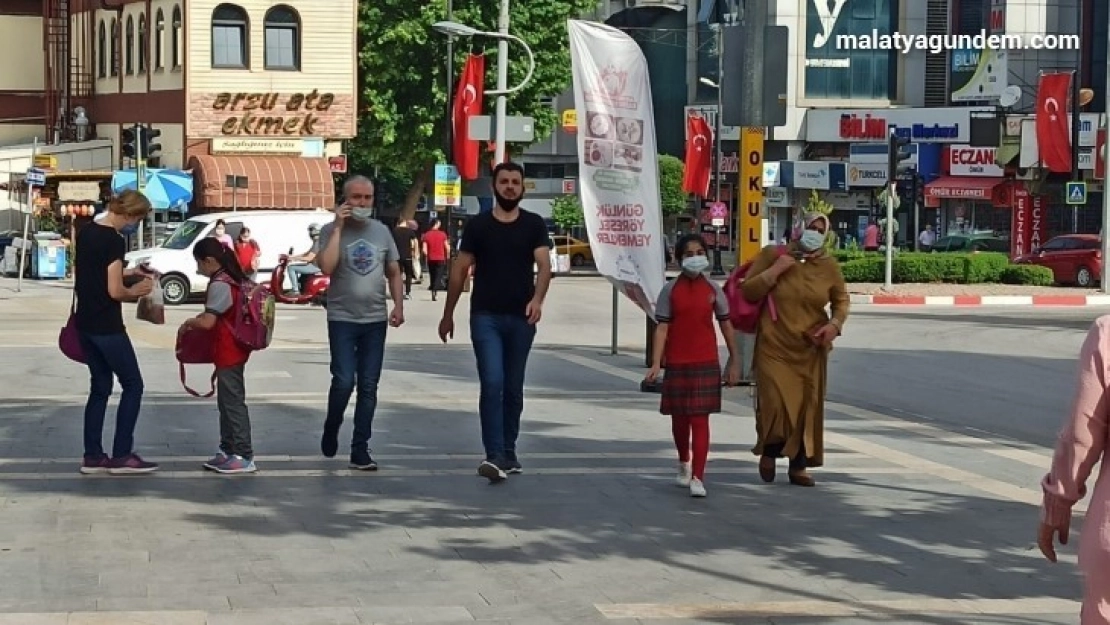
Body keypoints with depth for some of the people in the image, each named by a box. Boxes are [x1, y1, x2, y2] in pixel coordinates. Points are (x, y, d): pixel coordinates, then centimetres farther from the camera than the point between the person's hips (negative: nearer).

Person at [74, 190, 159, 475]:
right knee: (132, 385, 2)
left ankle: (92, 457, 13)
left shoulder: (85, 233, 9)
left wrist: (124, 273, 15)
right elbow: (115, 291, -20)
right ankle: (121, 456, 1)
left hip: (85, 323, 8)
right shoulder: (114, 241, -17)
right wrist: (135, 291, -2)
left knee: (100, 388, 14)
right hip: (107, 327, -8)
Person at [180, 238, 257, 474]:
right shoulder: (234, 279, 11)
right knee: (226, 401, 15)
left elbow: (208, 322, -21)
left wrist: (189, 323, -3)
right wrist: (200, 317, 14)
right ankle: (228, 450, 21)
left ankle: (244, 456, -6)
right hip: (233, 350, 10)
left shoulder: (219, 285, -18)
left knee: (233, 402, -7)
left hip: (228, 353, -10)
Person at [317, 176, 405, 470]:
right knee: (344, 382, -11)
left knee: (368, 386, 3)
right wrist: (339, 227, -16)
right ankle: (331, 430, 17)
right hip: (342, 319, -3)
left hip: (375, 320, 3)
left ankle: (360, 450, 9)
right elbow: (327, 267, -19)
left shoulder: (381, 231, 8)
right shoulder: (331, 230, -2)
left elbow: (393, 272, 15)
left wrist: (398, 305, 2)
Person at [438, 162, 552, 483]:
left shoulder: (534, 225, 4)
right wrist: (448, 314, 7)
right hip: (485, 316, -2)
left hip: (521, 318, 2)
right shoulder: (478, 225, 3)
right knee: (492, 384, -13)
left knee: (513, 388, 10)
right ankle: (495, 456, -17)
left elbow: (544, 264, -8)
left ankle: (508, 453, 21)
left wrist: (538, 298, -27)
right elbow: (460, 269, 6)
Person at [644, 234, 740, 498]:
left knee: (700, 418, -6)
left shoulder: (713, 289, 2)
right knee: (679, 417, 13)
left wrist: (734, 361, 7)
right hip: (677, 364, 1)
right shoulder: (670, 290, -1)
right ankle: (684, 463, 38)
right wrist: (655, 364, -14)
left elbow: (726, 325, 8)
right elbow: (662, 328, -5)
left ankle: (697, 477, -9)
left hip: (706, 363, 0)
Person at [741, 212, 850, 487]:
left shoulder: (828, 266, 4)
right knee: (775, 404, -12)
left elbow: (841, 299, 16)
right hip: (774, 346, -3)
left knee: (807, 407, 4)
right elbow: (748, 291, -3)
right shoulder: (772, 254, -2)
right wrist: (776, 269, -15)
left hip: (810, 350, 3)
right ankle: (769, 453, 17)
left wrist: (835, 323, -4)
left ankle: (798, 466, 17)